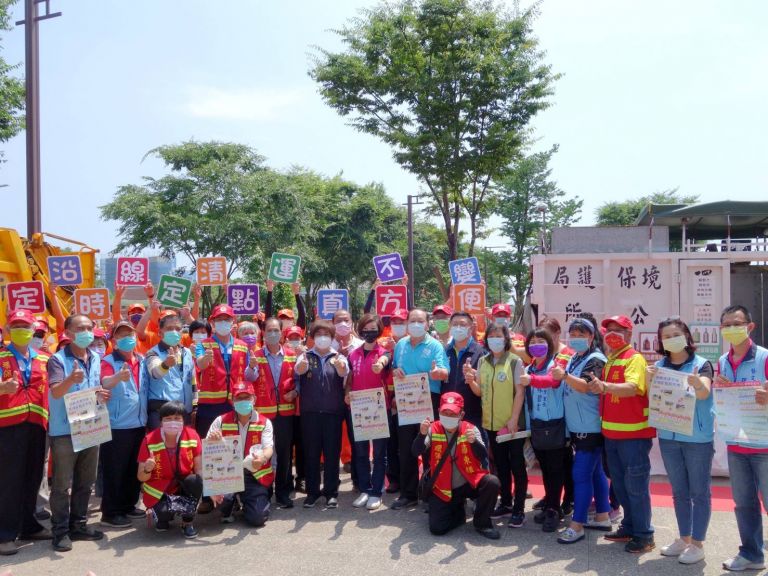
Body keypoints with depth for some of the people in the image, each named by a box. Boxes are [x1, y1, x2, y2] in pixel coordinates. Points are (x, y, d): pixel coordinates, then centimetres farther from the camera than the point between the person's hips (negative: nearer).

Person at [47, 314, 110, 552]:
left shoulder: (96, 358, 9)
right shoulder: (58, 360, -11)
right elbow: (55, 392, -24)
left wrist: (101, 394, -3)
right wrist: (71, 379, -44)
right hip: (65, 430, -6)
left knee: (85, 482, 14)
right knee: (62, 485, 1)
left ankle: (78, 525, 25)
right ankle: (61, 531, 10)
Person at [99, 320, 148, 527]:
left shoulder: (142, 360, 9)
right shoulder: (109, 361, -8)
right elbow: (106, 383, -28)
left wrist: (146, 417, 11)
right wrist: (119, 376, -49)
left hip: (139, 423, 6)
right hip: (116, 425, -6)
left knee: (134, 469, 15)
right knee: (114, 470, 1)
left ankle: (128, 506, 28)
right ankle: (110, 512, 11)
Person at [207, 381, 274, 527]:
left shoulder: (264, 423, 0)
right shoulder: (221, 421, 3)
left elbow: (268, 448, -14)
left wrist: (263, 458, -39)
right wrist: (211, 440, -23)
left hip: (255, 475, 0)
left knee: (257, 518, -14)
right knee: (222, 495, -32)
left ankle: (245, 500, 24)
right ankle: (226, 509, 9)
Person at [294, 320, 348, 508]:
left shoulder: (339, 357, 6)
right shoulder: (306, 356, 6)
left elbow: (344, 372, -17)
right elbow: (299, 370, -17)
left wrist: (340, 366, -43)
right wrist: (302, 365, -44)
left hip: (333, 412, 0)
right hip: (309, 412, 0)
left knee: (332, 452, 3)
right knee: (311, 452, 5)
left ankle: (331, 492, 14)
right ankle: (312, 491, 17)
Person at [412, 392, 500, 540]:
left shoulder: (470, 429, -6)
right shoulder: (433, 429, -6)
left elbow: (483, 457, -17)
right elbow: (416, 452, -18)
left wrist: (474, 441, -38)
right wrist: (422, 434, -37)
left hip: (469, 483, 0)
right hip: (442, 489, 0)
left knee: (492, 482, -28)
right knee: (436, 528, -14)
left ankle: (482, 522, -3)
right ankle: (458, 513, 21)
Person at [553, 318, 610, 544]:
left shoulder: (596, 359, -12)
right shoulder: (573, 359, 14)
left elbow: (585, 386, -26)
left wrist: (565, 376, -40)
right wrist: (560, 375, 7)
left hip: (589, 427, -9)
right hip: (577, 426, 9)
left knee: (581, 474, -8)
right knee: (595, 472, 15)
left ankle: (577, 525, -4)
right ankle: (602, 517, 24)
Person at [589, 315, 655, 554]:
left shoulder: (634, 358, -12)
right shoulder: (609, 360, 13)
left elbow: (632, 388, -31)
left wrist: (605, 386, -44)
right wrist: (596, 387, 9)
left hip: (634, 434, -8)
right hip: (612, 433, 8)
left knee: (635, 486, -1)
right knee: (620, 484, 17)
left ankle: (644, 535, 10)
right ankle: (629, 527, 30)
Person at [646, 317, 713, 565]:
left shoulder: (701, 364, -6)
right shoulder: (660, 366, 6)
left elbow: (704, 393, -21)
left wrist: (698, 384, -44)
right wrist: (649, 381, -20)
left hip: (697, 437, -4)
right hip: (668, 436, 4)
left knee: (699, 491, 2)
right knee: (679, 492, 14)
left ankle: (697, 543, 11)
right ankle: (684, 538, 26)